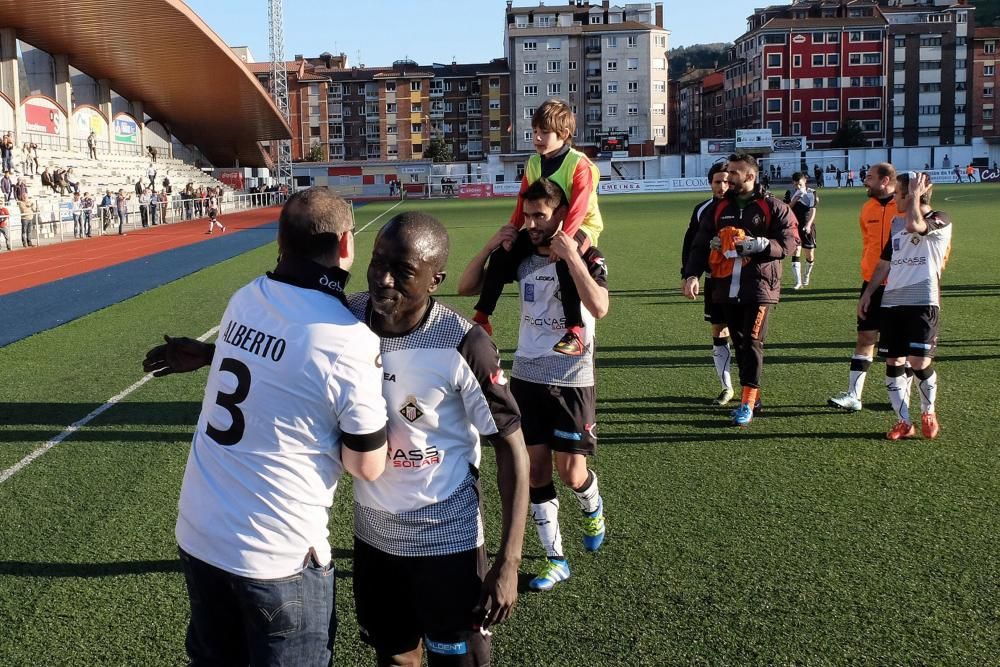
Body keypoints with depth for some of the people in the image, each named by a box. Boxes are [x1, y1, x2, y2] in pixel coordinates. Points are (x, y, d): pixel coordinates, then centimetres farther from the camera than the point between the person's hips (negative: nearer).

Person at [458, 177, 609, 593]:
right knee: (536, 468, 5)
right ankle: (555, 559, 18)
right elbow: (466, 288, 5)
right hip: (526, 377, 4)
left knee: (570, 473, -1)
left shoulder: (586, 258, -11)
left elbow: (599, 307, -30)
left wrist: (570, 256, -29)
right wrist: (490, 247, -8)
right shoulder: (522, 258, 1)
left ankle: (593, 509, 36)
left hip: (571, 381, -4)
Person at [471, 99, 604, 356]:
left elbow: (577, 210, -26)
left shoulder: (580, 165, -17)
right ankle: (481, 318, 5)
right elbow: (523, 203, 7)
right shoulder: (533, 163, 5)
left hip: (579, 228, -7)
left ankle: (575, 332, -41)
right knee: (502, 255, -6)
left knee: (564, 260, -39)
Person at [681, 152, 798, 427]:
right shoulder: (720, 209, 12)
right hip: (728, 288, 5)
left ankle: (747, 403, -5)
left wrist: (760, 244, -20)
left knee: (752, 343, -8)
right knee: (739, 343, 10)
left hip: (759, 287, -5)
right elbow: (700, 245, 8)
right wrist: (692, 274, -7)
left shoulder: (772, 207, 1)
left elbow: (789, 241, -4)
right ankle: (751, 395, 21)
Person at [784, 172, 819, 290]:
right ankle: (798, 282, -14)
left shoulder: (812, 193, -1)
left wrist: (808, 224, -21)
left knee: (810, 253, 6)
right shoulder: (790, 193, 1)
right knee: (796, 251, -12)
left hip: (808, 227, 0)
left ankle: (807, 275, 35)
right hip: (795, 226, 0)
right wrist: (794, 201, -19)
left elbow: (813, 211, -7)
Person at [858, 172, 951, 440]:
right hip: (892, 301, 6)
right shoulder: (897, 222, 17)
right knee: (893, 362, 3)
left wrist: (915, 196, -12)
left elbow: (915, 226, -26)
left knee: (919, 362, -8)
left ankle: (928, 412, 18)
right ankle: (903, 422, 12)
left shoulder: (940, 221, -3)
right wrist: (868, 293, 18)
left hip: (922, 302, -6)